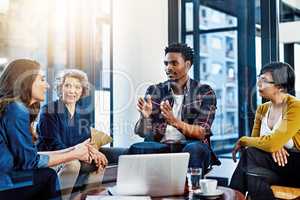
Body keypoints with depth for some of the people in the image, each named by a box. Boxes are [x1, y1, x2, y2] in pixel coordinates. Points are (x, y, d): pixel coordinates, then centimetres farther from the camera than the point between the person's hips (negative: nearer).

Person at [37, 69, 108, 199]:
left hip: (74, 158, 6)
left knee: (99, 163, -17)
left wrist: (93, 153, -19)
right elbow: (54, 146, -17)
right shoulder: (49, 111, -10)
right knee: (72, 164, -33)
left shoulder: (84, 113, 8)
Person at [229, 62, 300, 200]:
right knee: (253, 172, -29)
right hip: (273, 166, 6)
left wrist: (243, 140, -9)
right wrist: (274, 146, -16)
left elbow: (271, 143, -24)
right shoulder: (262, 109, 8)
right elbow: (255, 140, 5)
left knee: (250, 154, -27)